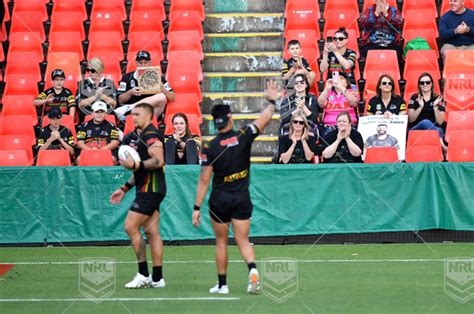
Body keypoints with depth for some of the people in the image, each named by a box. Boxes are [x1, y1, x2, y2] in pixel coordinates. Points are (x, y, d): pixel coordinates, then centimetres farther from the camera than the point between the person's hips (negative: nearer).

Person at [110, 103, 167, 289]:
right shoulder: (140, 136, 20)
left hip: (150, 190, -10)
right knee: (151, 232, 8)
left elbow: (158, 161, -25)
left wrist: (135, 165, -24)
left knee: (130, 227, -11)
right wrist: (125, 188, 25)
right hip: (146, 189, 10)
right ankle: (157, 278, 8)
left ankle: (143, 274, -10)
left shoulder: (151, 135, -12)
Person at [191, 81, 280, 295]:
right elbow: (265, 118, 4)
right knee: (243, 240, 4)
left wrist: (197, 208, -5)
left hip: (219, 201, -1)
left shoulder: (210, 148, -10)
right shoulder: (244, 136, -8)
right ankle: (252, 268, -24)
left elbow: (204, 180, -10)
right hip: (242, 198, 1)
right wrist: (272, 101, 23)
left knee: (221, 242, 12)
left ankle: (222, 284, 16)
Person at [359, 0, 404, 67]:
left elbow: (399, 24, -7)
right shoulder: (368, 10, 11)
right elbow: (363, 24, -7)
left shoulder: (394, 11, 11)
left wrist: (386, 14, -15)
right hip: (371, 43, 0)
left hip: (392, 44, 0)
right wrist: (376, 13, -14)